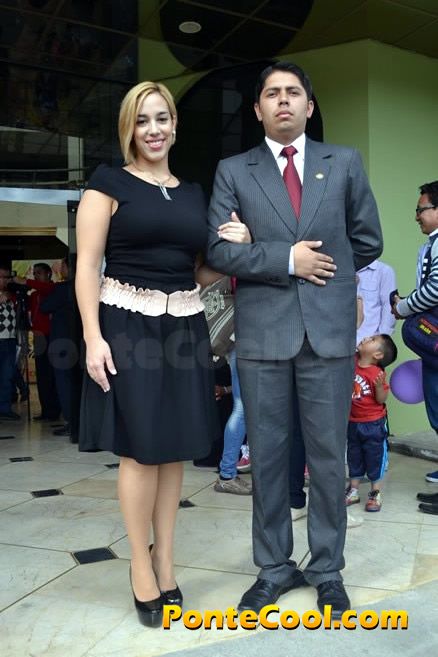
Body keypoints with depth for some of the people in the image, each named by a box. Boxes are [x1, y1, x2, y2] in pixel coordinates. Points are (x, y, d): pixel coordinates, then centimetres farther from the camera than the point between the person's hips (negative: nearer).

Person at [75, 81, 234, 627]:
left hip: (185, 328, 5)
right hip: (127, 326, -4)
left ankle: (165, 562, 23)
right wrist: (93, 337, -15)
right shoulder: (109, 182, 1)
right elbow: (86, 265, -6)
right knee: (140, 449, 0)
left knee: (176, 449, 8)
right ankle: (142, 567, 17)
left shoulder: (193, 193, 15)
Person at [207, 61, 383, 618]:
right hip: (262, 330, 0)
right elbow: (219, 251, -3)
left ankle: (327, 570, 22)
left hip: (330, 327, 1)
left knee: (328, 454, 7)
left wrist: (328, 272, 7)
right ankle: (274, 567, 23)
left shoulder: (344, 163, 11)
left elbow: (367, 241, 12)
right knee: (266, 454, 8)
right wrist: (286, 261, -10)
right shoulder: (232, 171, 8)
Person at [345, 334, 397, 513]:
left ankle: (376, 494, 21)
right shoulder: (352, 361, -6)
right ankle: (353, 491, 30)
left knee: (375, 458, 8)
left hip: (373, 424, -6)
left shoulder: (376, 373, -21)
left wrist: (379, 386, -35)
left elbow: (381, 399, -18)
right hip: (352, 422, 6)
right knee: (354, 458, 17)